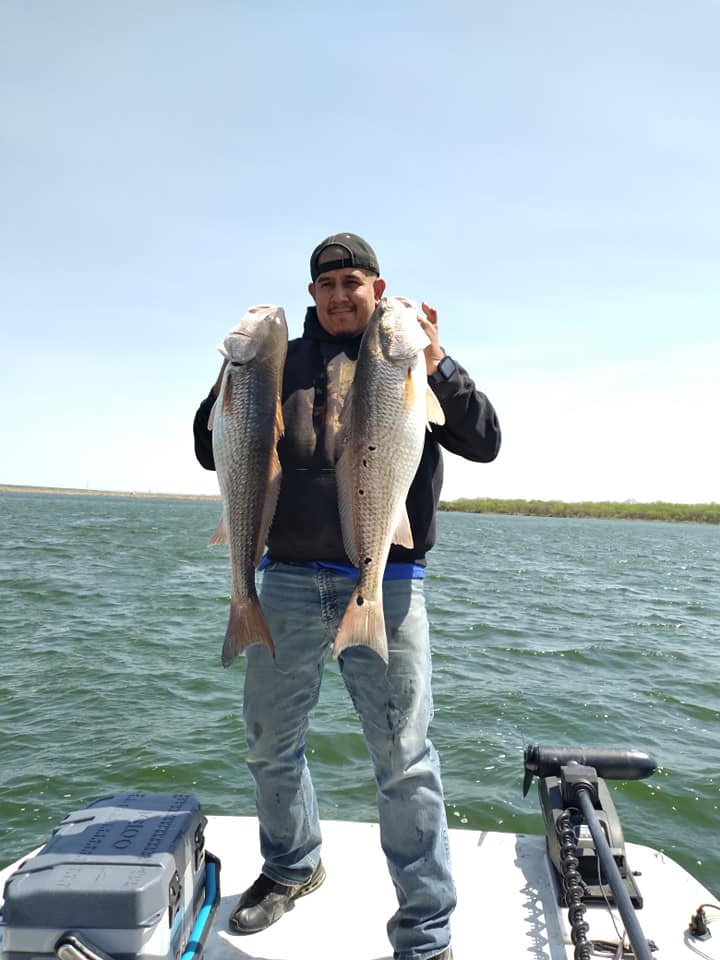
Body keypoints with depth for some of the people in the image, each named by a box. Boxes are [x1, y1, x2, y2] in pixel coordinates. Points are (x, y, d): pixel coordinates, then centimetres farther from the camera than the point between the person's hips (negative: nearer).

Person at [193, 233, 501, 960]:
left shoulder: (413, 357, 8)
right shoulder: (281, 361, 12)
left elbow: (484, 443, -1)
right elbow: (210, 450, 10)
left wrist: (437, 368, -15)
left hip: (385, 583, -3)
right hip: (289, 579, 3)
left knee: (403, 758, 0)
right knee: (269, 741, 16)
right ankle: (291, 867, 42)